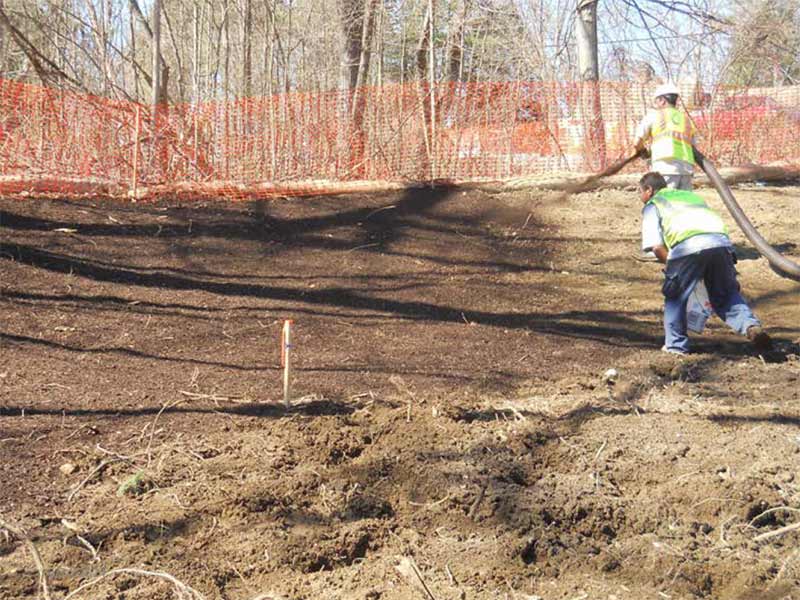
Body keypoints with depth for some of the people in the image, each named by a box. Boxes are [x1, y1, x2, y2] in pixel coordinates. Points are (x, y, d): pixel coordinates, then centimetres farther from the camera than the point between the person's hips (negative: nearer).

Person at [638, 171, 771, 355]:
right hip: (721, 241, 5)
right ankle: (752, 326, -1)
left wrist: (671, 264, 20)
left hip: (688, 245, -5)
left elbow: (656, 247, 7)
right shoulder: (691, 195, 39)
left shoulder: (652, 205, 22)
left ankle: (676, 345, 15)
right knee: (726, 295, 20)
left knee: (675, 297, 15)